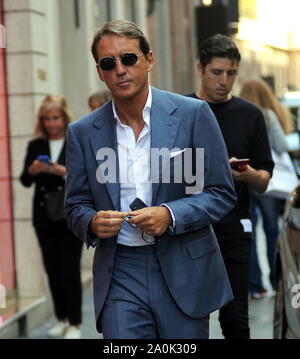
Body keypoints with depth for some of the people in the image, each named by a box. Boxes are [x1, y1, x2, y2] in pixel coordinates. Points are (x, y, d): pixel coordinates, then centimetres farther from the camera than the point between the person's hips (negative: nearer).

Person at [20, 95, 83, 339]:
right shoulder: (35, 146, 8)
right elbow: (25, 181, 4)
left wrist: (65, 172, -22)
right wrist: (33, 170, -16)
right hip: (44, 217, 4)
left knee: (70, 269, -5)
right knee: (52, 269, 8)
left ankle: (74, 323, 1)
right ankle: (61, 318, 20)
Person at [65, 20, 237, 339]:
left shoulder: (193, 114, -4)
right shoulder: (83, 132, 3)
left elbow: (222, 193, -2)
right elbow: (76, 206, 10)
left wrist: (170, 215, -18)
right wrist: (92, 223, -13)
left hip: (183, 272, -1)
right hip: (119, 275, 1)